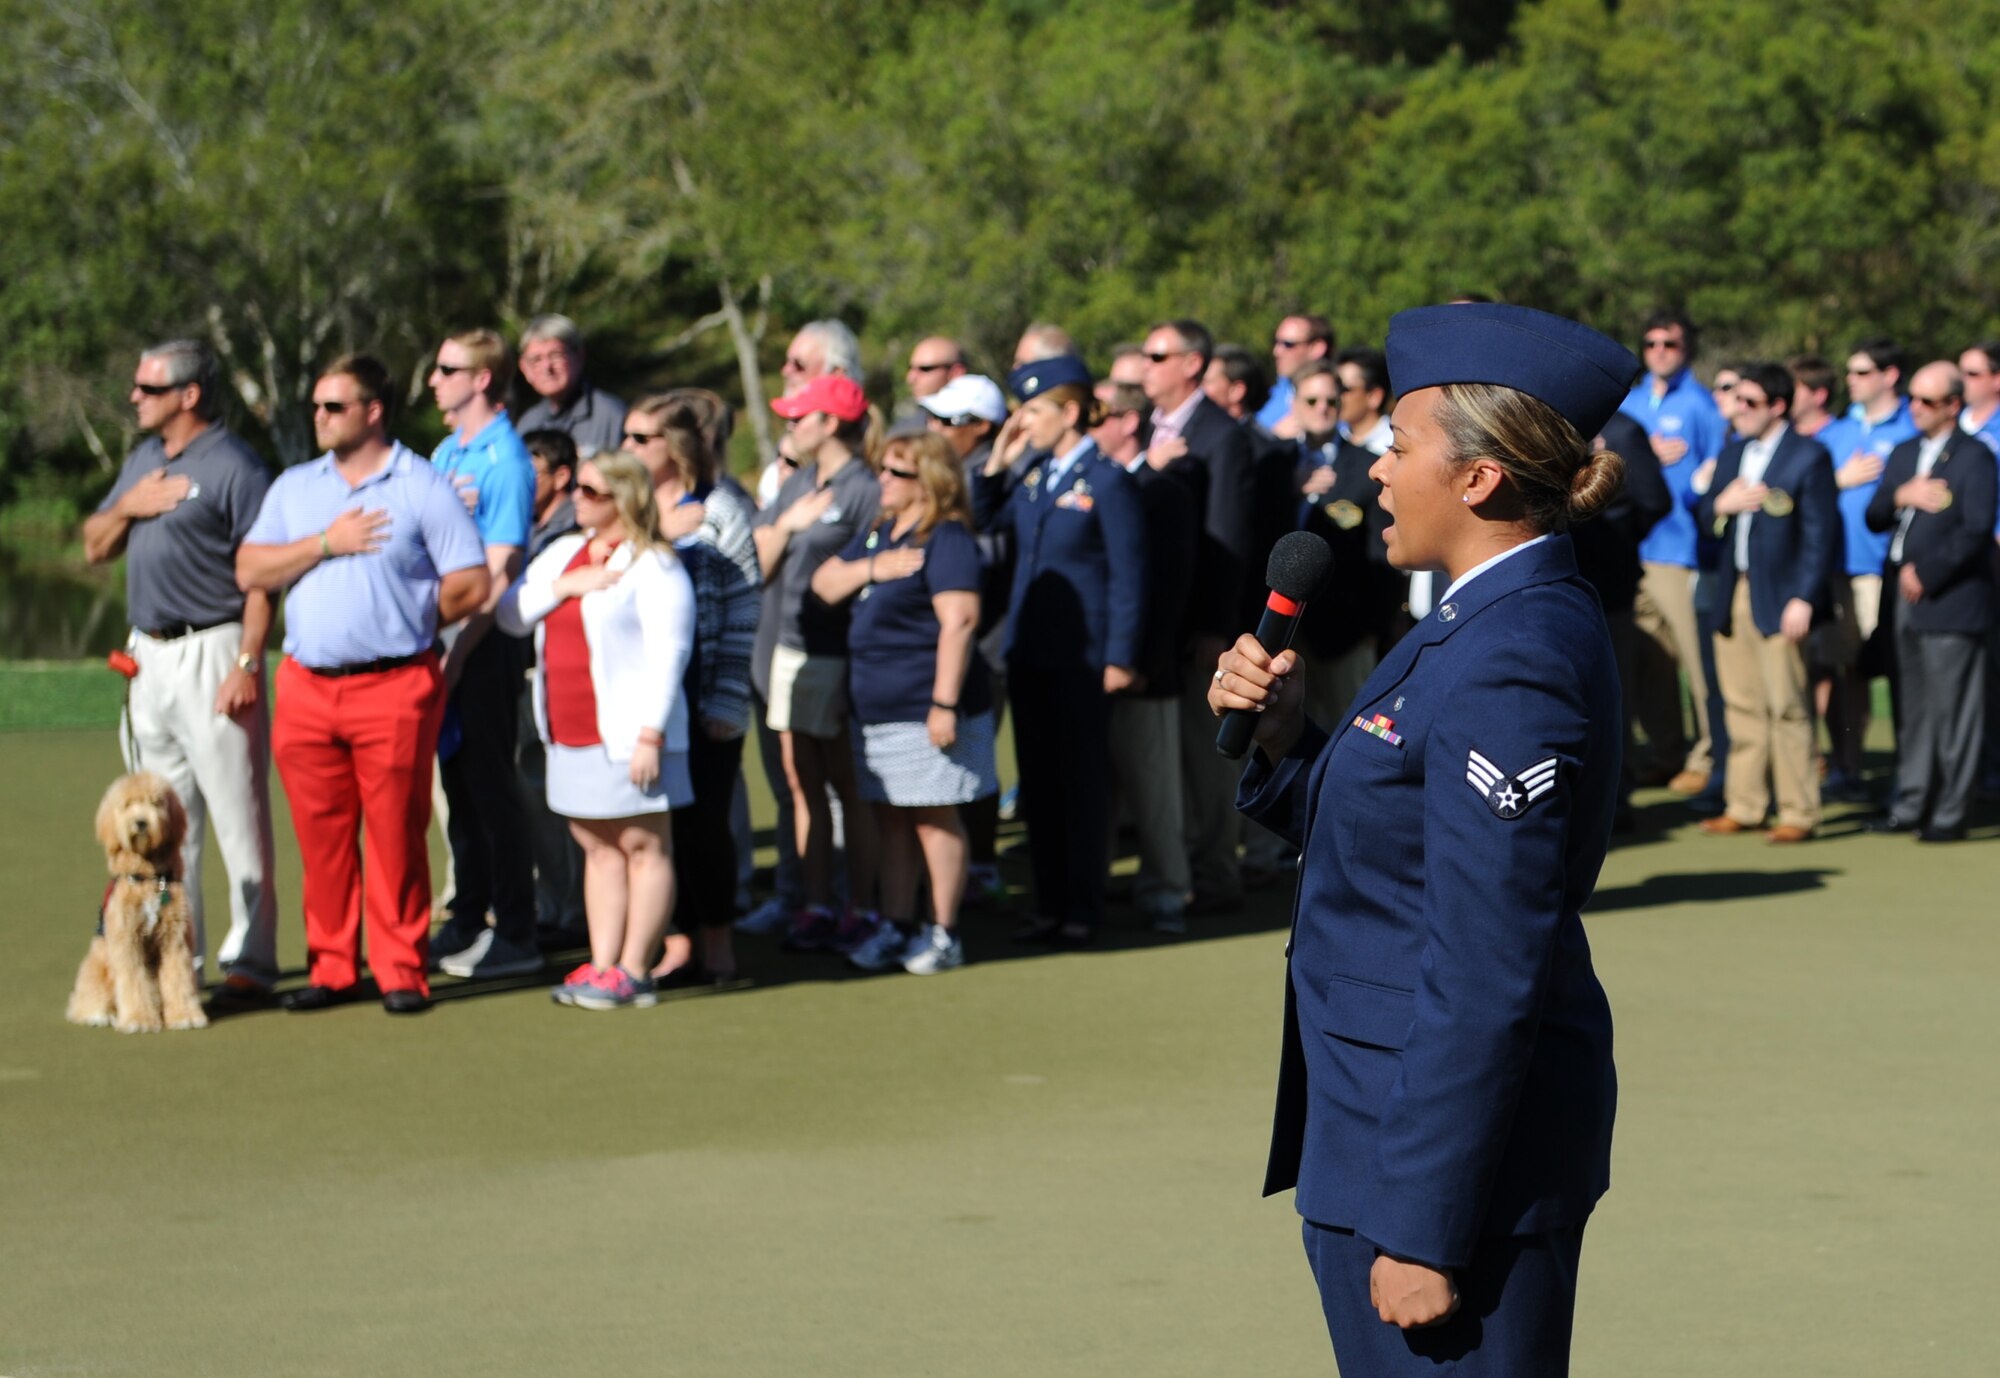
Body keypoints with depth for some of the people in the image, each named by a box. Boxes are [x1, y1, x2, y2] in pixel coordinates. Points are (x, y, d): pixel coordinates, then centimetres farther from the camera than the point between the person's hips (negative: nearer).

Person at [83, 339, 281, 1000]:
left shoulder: (234, 467, -9)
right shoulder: (143, 459, 16)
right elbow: (96, 548, 20)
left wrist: (247, 664, -21)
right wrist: (127, 507, -1)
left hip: (211, 653, -8)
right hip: (150, 657, 8)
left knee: (238, 814, -7)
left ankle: (250, 960, -5)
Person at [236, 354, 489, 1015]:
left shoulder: (423, 486, 0)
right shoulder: (294, 487, 15)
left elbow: (471, 585, -4)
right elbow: (250, 570, 4)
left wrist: (403, 623, 3)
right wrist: (326, 544, -6)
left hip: (395, 687, -4)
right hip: (308, 684, 4)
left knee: (397, 835, -3)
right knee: (322, 836, 5)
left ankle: (402, 971, 3)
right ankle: (331, 967, 13)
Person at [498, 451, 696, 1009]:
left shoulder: (653, 567, -9)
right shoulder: (564, 552, 15)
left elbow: (668, 655, -14)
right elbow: (510, 614, 8)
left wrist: (651, 735, -20)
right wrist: (565, 585, -8)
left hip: (628, 734, -8)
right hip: (572, 734, 8)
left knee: (642, 846, -2)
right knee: (598, 848, 10)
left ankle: (634, 972, -2)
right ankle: (601, 966, 13)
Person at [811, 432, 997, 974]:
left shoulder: (946, 539, -14)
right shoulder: (881, 533, 15)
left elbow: (959, 621, -21)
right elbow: (824, 585, 14)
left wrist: (945, 704, -25)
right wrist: (871, 568, -7)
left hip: (925, 708, -9)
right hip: (877, 706, 9)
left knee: (934, 818, -1)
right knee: (890, 818, 13)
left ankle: (944, 935, 7)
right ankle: (896, 928, 21)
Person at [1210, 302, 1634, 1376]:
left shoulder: (1512, 664, -21)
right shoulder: (1486, 622, 10)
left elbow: (1485, 974, -24)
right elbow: (1372, 837, 18)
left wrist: (1421, 1229, -22)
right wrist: (1281, 733, 1)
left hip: (1457, 1143, -10)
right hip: (1394, 1119, 10)